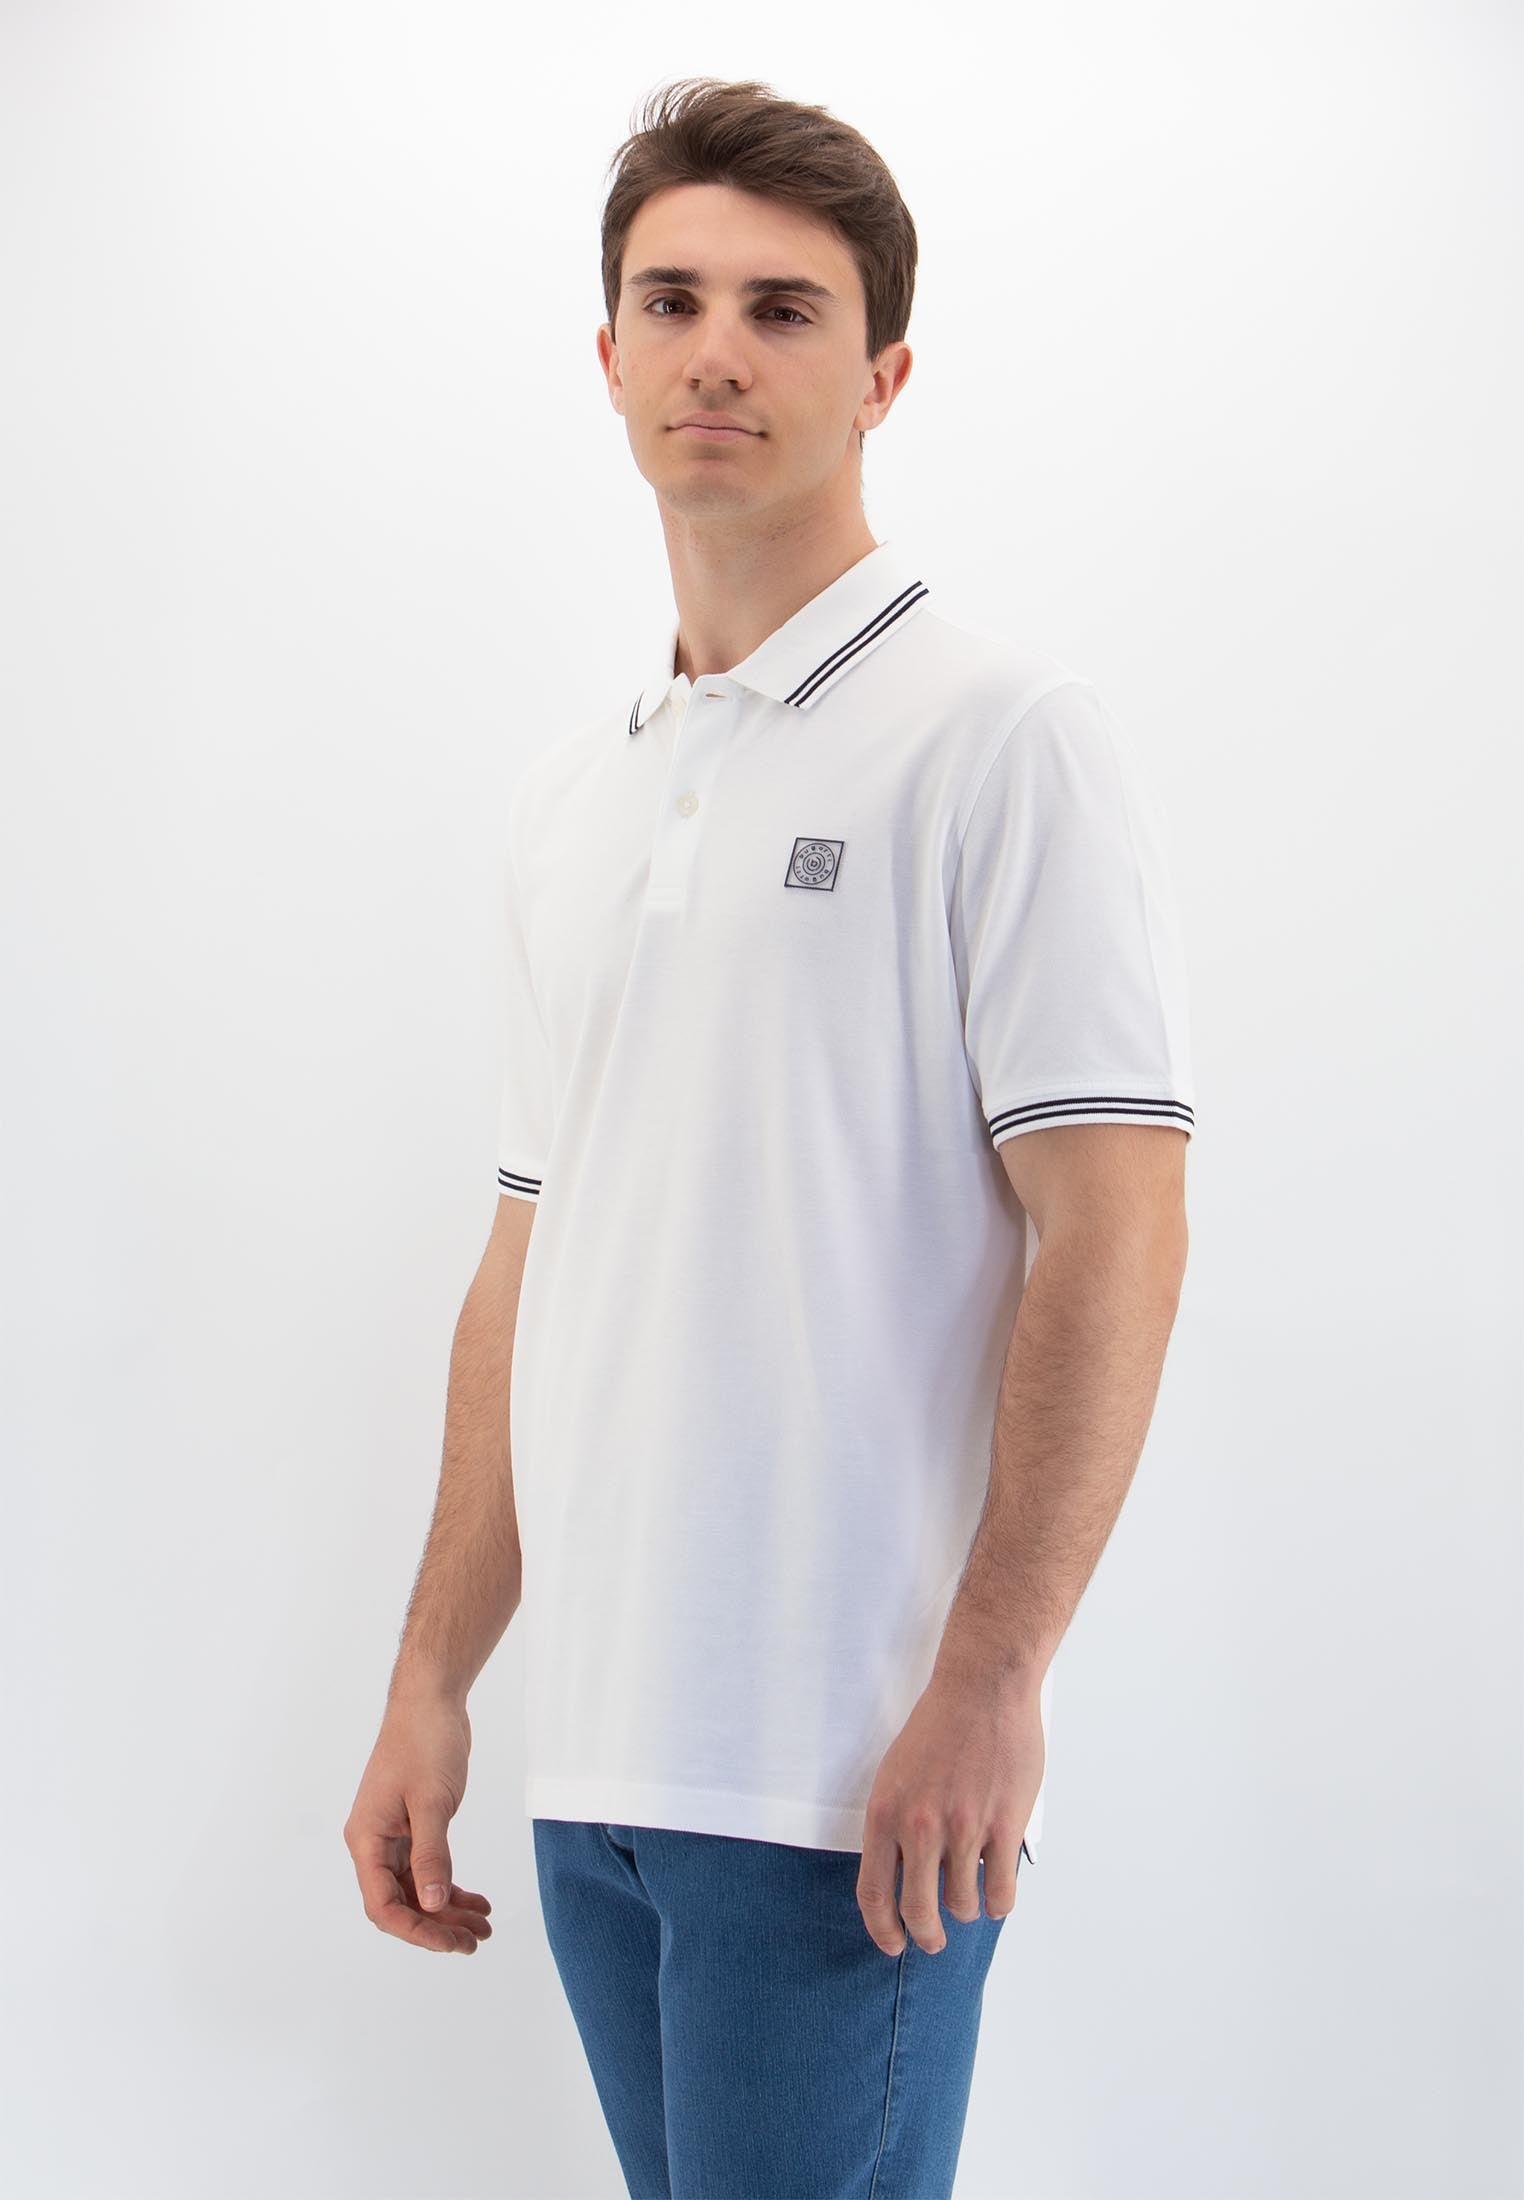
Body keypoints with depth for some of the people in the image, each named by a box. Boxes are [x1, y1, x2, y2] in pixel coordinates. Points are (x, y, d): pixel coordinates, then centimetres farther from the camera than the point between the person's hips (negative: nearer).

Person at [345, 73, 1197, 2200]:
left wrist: (990, 1685, -19)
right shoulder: (567, 789, 14)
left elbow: (1114, 1232, -13)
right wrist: (434, 1679, 13)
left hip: (854, 1777, -7)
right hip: (596, 1757, 7)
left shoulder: (1002, 739, -8)